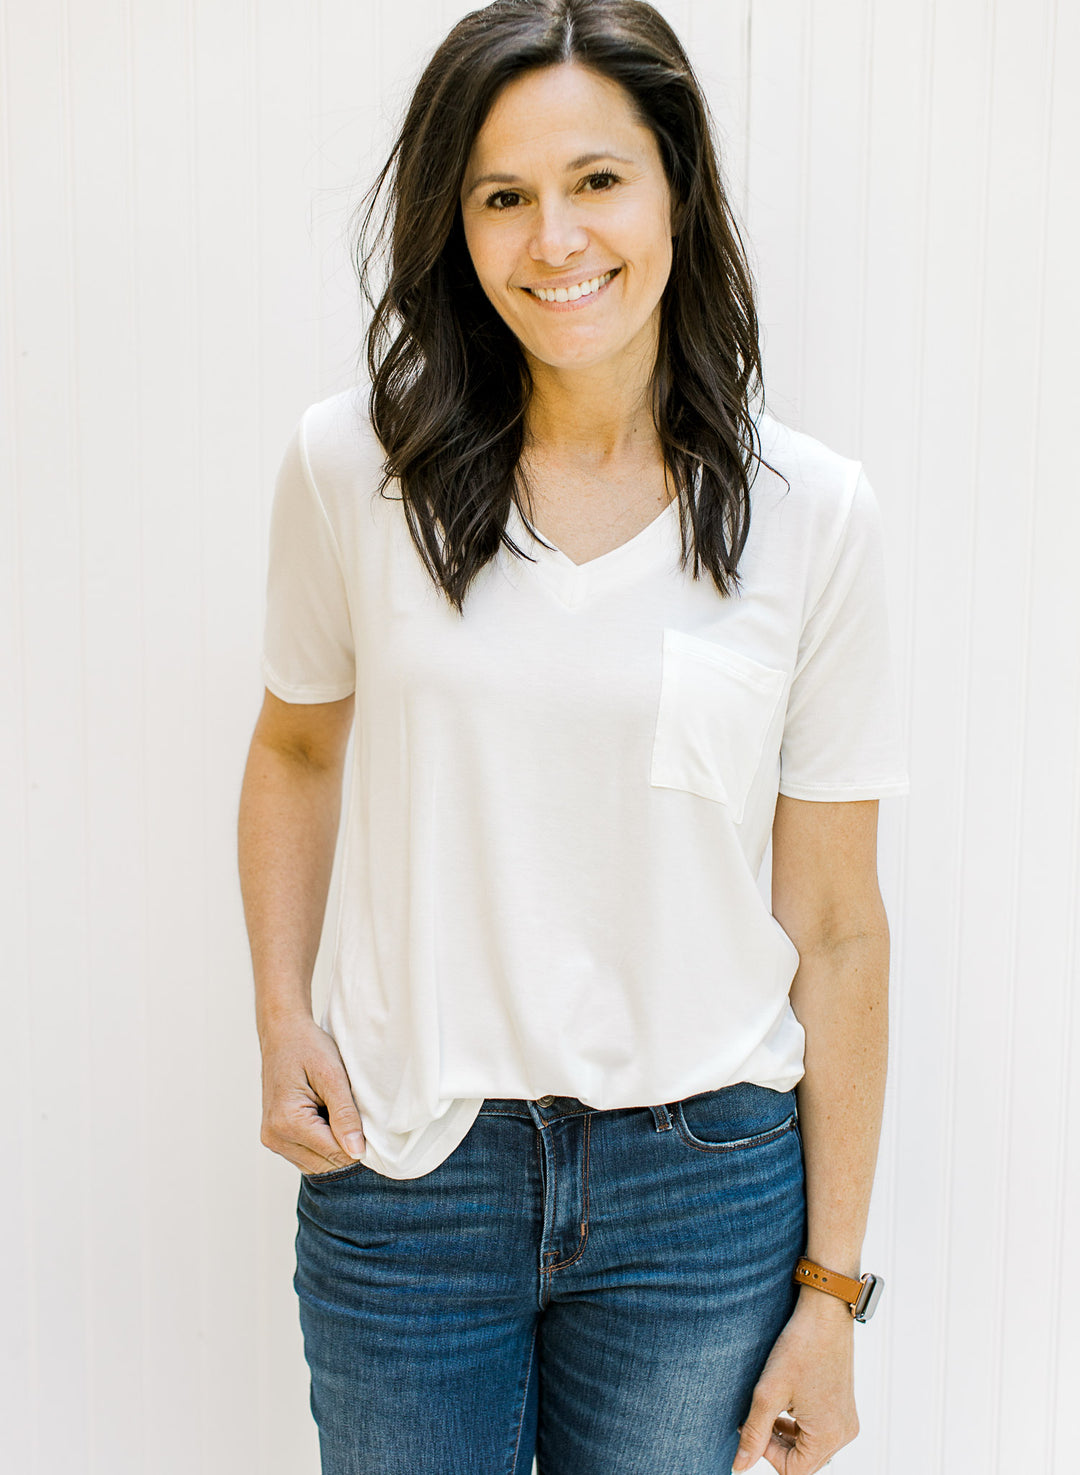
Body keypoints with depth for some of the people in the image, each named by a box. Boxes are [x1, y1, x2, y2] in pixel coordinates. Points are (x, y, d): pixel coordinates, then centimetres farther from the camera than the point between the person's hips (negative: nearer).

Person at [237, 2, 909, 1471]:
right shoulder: (351, 463, -6)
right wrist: (282, 1020, -2)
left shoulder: (810, 511, -7)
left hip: (704, 1185, 0)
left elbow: (837, 926, -4)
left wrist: (830, 1287, -1)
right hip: (406, 1172, 1)